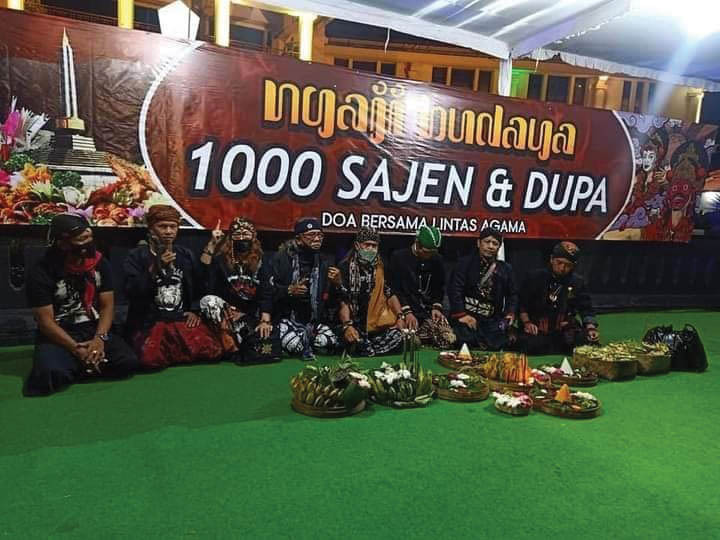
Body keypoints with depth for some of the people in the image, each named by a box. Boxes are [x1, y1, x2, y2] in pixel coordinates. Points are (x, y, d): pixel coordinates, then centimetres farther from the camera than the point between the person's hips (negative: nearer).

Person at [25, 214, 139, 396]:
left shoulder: (100, 263, -1)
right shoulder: (41, 273, -12)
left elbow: (107, 306, -1)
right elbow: (45, 321, -13)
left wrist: (99, 339, -18)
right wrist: (77, 349, -22)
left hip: (95, 330, 4)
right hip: (58, 335, -3)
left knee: (129, 362, -21)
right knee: (52, 373, -35)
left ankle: (76, 367, -2)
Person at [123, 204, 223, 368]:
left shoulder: (186, 255, 15)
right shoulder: (136, 256, 2)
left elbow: (201, 287, 22)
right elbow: (132, 293, -11)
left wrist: (197, 311, 7)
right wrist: (156, 267, -19)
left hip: (182, 319, 4)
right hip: (148, 322, -4)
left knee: (212, 351, -19)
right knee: (152, 358, -33)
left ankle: (170, 351, 7)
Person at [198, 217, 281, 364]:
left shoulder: (263, 260, 4)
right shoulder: (221, 258, 3)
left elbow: (267, 292, -4)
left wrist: (265, 320, -15)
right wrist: (212, 244, -15)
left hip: (254, 314, 0)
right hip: (228, 311, 0)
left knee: (269, 343, -26)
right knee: (208, 300, -32)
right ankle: (234, 350, -23)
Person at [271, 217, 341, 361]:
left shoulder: (324, 263, 7)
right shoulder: (283, 259, -5)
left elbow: (330, 301, 8)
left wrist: (337, 284, -11)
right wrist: (290, 290, -23)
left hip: (315, 321, 4)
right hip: (288, 318, -4)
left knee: (331, 343, -18)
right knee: (295, 345, -30)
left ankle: (306, 346, 11)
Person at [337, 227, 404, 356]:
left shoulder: (381, 267, 9)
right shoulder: (346, 267, -2)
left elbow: (390, 294, 13)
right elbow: (343, 301, -8)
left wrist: (400, 317, -3)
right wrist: (347, 326, -22)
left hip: (379, 324, 4)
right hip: (355, 324, -4)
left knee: (398, 336, -18)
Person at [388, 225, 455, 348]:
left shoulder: (437, 260, 9)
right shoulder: (398, 257, -2)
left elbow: (439, 287, 16)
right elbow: (395, 289, -5)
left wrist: (436, 307, -2)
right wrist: (407, 312, -15)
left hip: (430, 310, 4)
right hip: (406, 310, -3)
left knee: (449, 339, -16)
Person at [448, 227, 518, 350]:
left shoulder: (505, 269, 15)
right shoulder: (465, 263, 1)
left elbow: (512, 294, 20)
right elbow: (454, 289, -7)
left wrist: (510, 312, 3)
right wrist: (461, 314, -14)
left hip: (492, 320, 4)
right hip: (467, 317, -4)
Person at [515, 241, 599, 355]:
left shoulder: (578, 282, 6)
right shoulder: (535, 277, 3)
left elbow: (586, 309, 6)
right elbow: (522, 304, 7)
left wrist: (591, 328, -12)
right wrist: (527, 322, -7)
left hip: (566, 330, 2)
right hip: (537, 331, -1)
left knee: (590, 342, -23)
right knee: (528, 346, -31)